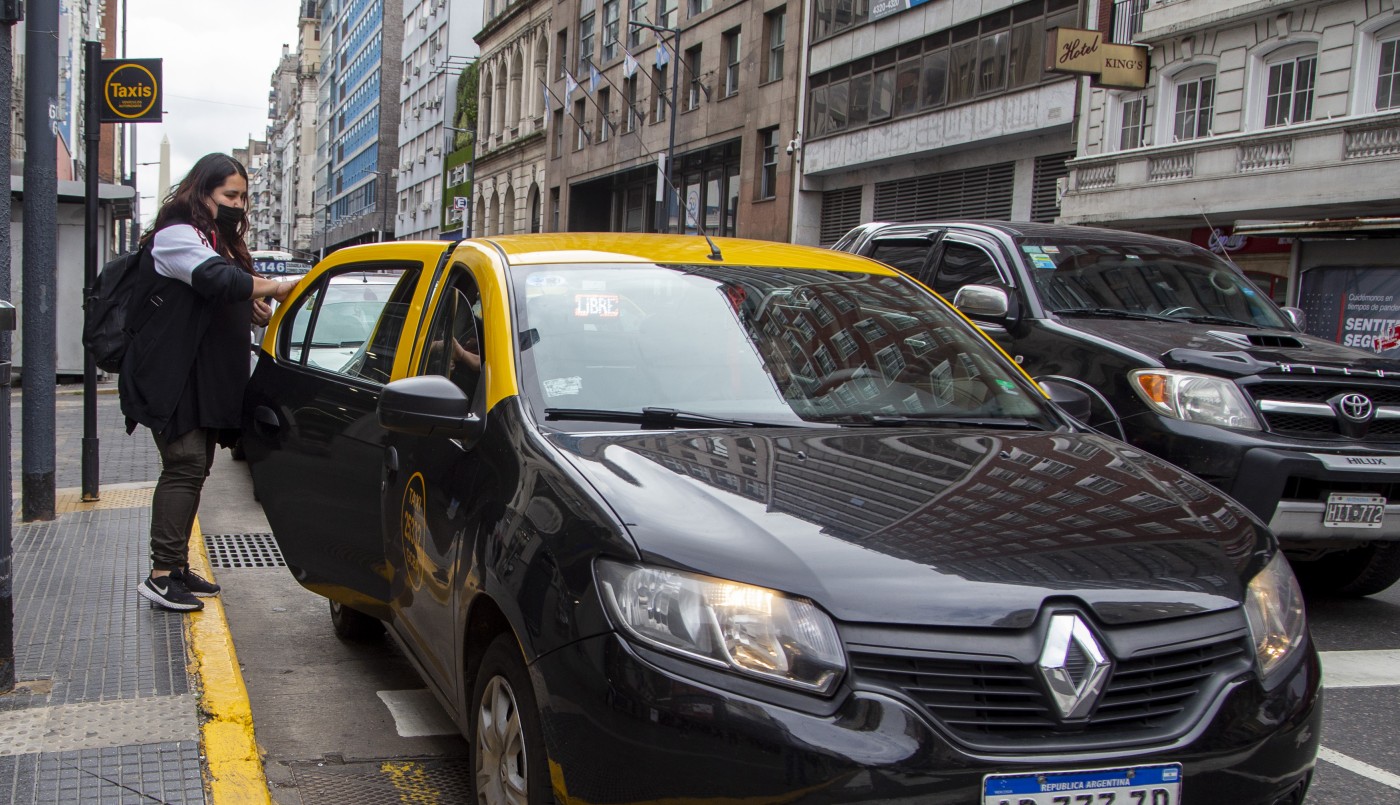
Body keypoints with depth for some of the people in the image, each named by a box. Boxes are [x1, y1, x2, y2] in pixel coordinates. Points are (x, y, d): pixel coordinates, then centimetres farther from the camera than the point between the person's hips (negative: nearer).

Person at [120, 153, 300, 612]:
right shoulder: (175, 236, -11)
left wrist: (253, 306, 7)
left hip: (204, 381, 10)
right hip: (172, 380, -10)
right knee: (185, 467, -14)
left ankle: (177, 567, 16)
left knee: (194, 470, 10)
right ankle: (161, 575, -12)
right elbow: (218, 280, -28)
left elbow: (229, 301, 28)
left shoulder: (216, 240, 22)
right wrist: (278, 289, -27)